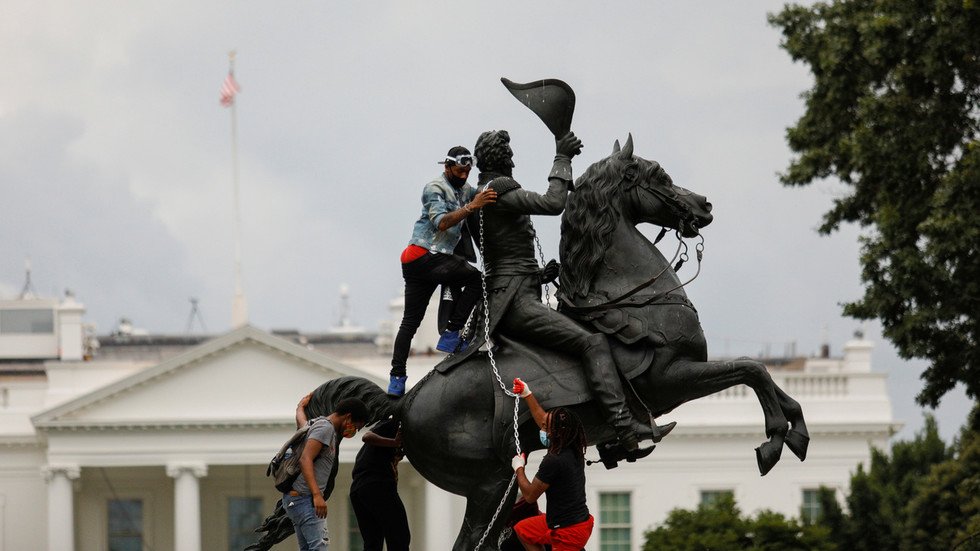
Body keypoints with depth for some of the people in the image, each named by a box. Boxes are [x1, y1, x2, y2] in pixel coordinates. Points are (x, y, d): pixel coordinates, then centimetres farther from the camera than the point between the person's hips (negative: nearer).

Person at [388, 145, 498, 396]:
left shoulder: (465, 190, 20)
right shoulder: (435, 189, -8)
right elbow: (441, 222, -22)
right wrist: (471, 207, -31)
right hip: (424, 255, -9)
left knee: (411, 320, 8)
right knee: (475, 278, -21)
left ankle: (396, 376, 8)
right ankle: (451, 334, -19)